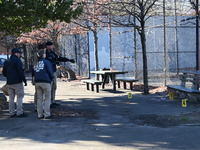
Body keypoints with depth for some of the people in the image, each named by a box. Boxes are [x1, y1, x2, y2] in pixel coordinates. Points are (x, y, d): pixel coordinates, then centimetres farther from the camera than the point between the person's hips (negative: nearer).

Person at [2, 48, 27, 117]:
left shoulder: (6, 62, 14)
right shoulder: (17, 60, -10)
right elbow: (20, 71, -17)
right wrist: (24, 80, -13)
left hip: (9, 82, 8)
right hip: (17, 82, -7)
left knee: (11, 98, 11)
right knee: (20, 96, -2)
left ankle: (12, 112, 13)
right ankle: (19, 112, -5)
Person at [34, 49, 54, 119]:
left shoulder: (36, 63, 13)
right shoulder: (47, 62, -4)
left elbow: (34, 73, 13)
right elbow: (50, 72, -5)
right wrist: (51, 79, 12)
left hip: (37, 82, 6)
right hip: (45, 82, -5)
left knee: (39, 99, 10)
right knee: (47, 98, 1)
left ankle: (40, 114, 11)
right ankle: (47, 114, -3)